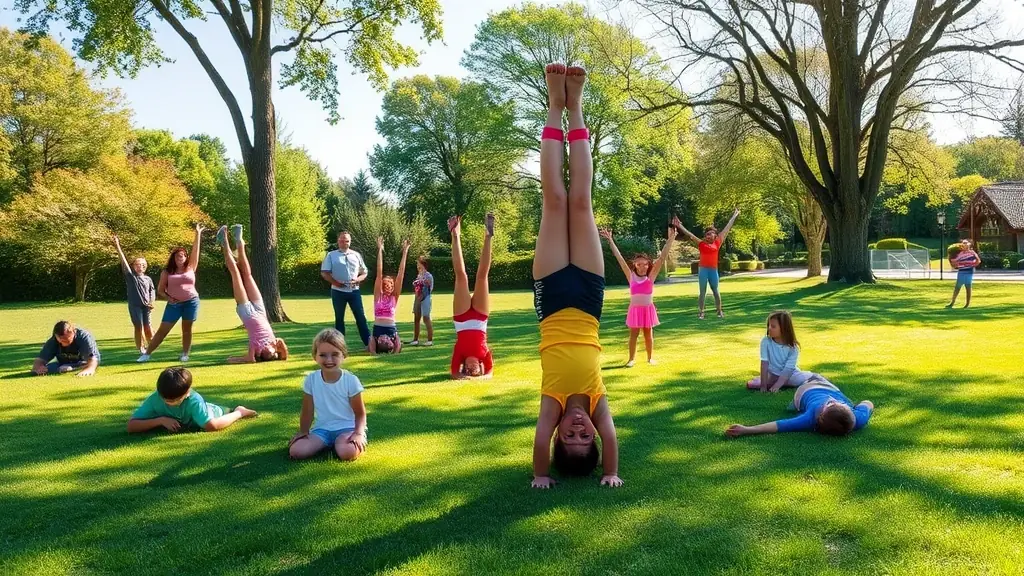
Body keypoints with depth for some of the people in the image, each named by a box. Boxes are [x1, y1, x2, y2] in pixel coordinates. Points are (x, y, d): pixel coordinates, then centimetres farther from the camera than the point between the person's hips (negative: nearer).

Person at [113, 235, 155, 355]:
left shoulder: (148, 279, 9)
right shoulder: (130, 276, 2)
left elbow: (152, 291, 17)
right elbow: (124, 261, -5)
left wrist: (152, 302, 0)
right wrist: (118, 247, -12)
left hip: (146, 306, 1)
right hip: (135, 305, -1)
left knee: (147, 327, 0)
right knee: (139, 327, -1)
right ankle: (140, 348, 6)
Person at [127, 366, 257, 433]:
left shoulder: (194, 401, -48)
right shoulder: (154, 399, -38)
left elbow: (211, 426, -57)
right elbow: (131, 426, -40)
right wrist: (160, 420, -46)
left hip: (211, 414, -5)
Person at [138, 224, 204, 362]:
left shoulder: (191, 268, 6)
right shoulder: (167, 272, 4)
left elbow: (195, 250, 2)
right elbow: (160, 290, 7)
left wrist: (198, 234, -1)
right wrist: (168, 298, -11)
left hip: (191, 302, 0)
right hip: (174, 304, 0)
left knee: (187, 329, 6)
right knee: (162, 330, -2)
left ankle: (185, 354, 14)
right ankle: (147, 353, 2)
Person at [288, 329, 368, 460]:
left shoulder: (351, 380, -11)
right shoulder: (311, 380, -3)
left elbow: (360, 414, -5)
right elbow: (307, 412, 9)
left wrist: (359, 433, -20)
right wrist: (303, 432, 3)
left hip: (347, 428, -3)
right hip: (321, 429, 3)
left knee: (347, 453, -36)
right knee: (295, 451, -22)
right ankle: (327, 444, 4)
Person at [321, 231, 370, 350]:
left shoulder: (356, 255, 10)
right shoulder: (331, 255, 3)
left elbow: (364, 272, 13)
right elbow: (324, 273, -1)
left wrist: (358, 279, -7)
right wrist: (334, 282, -14)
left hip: (354, 291, 1)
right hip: (338, 291, -1)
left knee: (361, 317, -1)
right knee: (339, 318, 7)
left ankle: (368, 343, 0)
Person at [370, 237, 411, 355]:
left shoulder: (394, 297, 4)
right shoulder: (378, 296, 4)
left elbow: (401, 273, 2)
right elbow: (379, 273, 1)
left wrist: (405, 252, 0)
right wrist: (380, 250, 0)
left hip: (391, 329, 0)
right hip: (378, 329, 0)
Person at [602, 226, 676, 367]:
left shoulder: (651, 276, -2)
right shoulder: (631, 276, -2)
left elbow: (662, 257, -7)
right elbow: (619, 258, -4)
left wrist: (670, 239, -12)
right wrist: (610, 240, -6)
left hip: (648, 309, 0)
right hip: (634, 309, 0)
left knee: (648, 334, 11)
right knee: (633, 334, 7)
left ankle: (650, 358, 24)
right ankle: (632, 358, 17)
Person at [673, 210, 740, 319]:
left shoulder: (717, 243, 7)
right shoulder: (702, 244, 2)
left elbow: (726, 229, 15)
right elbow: (689, 234, -1)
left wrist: (734, 216, 23)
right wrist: (679, 226, -7)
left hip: (713, 270, 2)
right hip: (703, 269, -2)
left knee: (715, 291, 11)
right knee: (703, 292, 3)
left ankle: (719, 312, 19)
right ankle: (700, 312, 4)